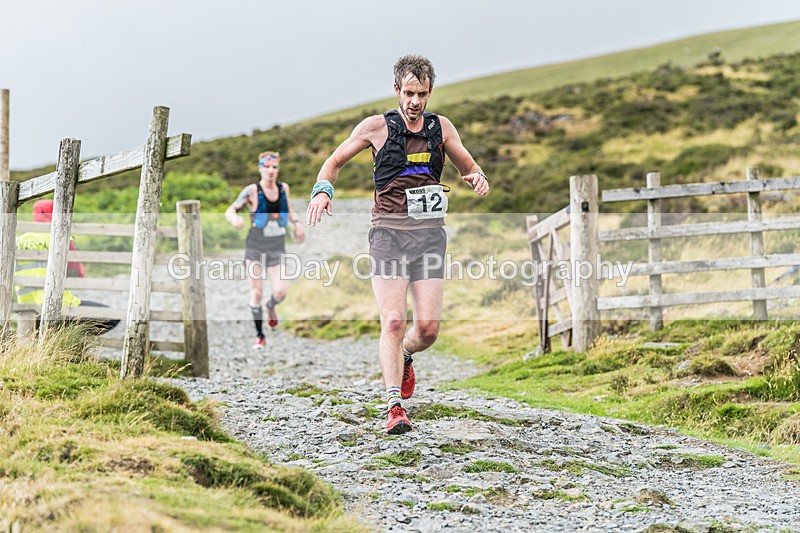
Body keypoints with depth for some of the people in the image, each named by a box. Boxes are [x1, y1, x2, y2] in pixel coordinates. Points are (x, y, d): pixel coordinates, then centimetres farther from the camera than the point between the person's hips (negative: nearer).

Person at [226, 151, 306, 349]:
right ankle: (259, 336, 13)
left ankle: (271, 305, 26)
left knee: (281, 292, -12)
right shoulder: (252, 190, -11)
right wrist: (235, 219, -36)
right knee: (256, 292, -4)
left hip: (277, 250, 3)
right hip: (255, 247, -3)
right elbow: (230, 211, -12)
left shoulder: (283, 188, 3)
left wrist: (297, 223, 4)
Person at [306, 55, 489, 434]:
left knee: (428, 327, -4)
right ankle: (394, 407, -11)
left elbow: (468, 166, 22)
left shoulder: (441, 128, 10)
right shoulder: (377, 127, 3)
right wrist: (322, 190, -9)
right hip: (389, 232, -2)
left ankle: (405, 356, 31)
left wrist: (478, 177, -3)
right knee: (393, 322, -15)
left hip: (429, 233, 2)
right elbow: (334, 161, 12)